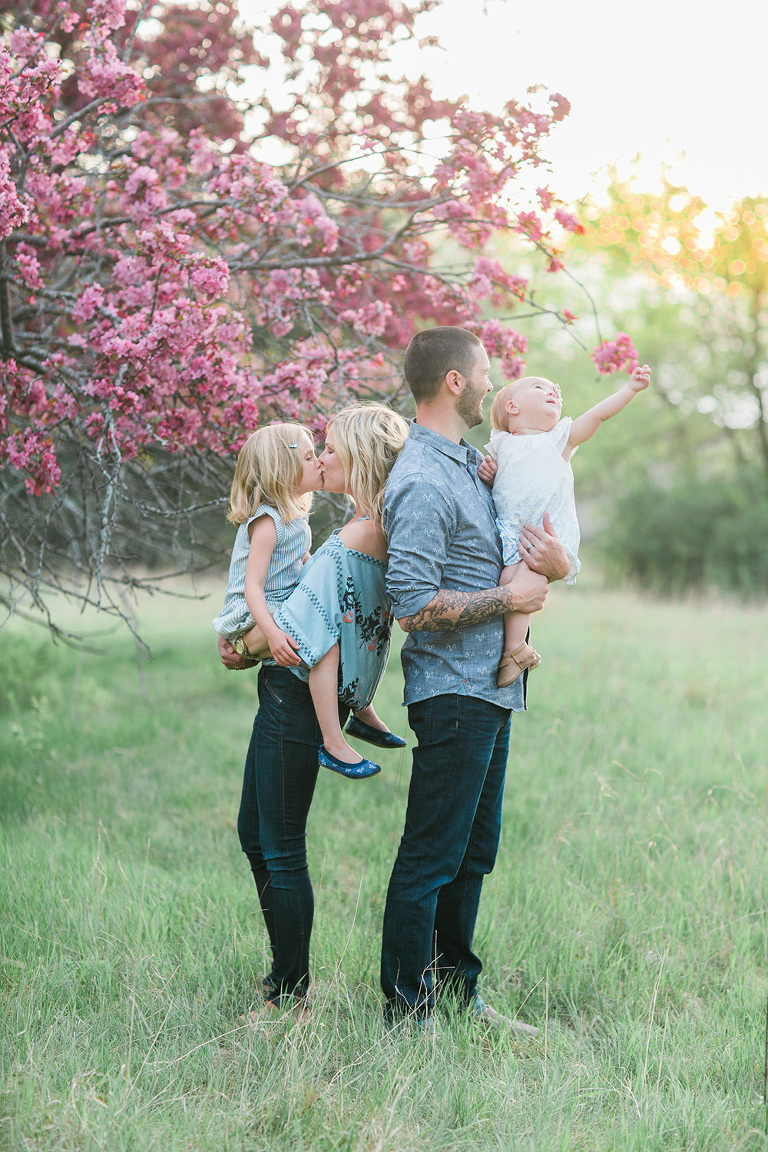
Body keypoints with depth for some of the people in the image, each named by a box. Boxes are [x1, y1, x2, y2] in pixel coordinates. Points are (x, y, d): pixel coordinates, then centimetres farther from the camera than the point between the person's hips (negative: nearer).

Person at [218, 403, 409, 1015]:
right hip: (291, 697, 10)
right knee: (255, 834, 19)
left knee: (281, 850, 0)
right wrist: (247, 640, 8)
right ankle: (284, 976, 28)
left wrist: (246, 650, -1)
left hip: (295, 700, -10)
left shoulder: (356, 538, -21)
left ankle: (291, 995, 11)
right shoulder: (379, 532, 9)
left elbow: (293, 629, -21)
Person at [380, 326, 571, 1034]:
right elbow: (413, 604, -24)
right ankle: (406, 1015, 6)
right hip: (453, 693, -10)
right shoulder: (423, 483, -17)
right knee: (431, 859, -2)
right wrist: (508, 598, -15)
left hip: (490, 688, 10)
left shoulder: (468, 463, 15)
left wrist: (555, 564, -4)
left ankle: (458, 995, 27)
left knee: (473, 853, 16)